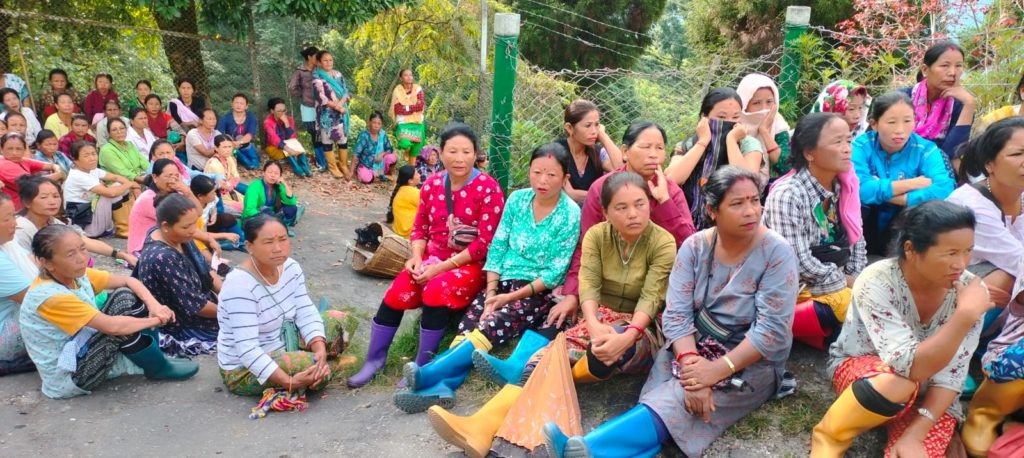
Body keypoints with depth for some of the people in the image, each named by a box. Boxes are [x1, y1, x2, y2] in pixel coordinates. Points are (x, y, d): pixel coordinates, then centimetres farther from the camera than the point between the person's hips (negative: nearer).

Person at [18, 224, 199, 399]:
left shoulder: (75, 274, -4)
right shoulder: (50, 296, -28)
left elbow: (128, 281, 0)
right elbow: (111, 326, -32)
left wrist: (154, 305, -17)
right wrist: (155, 320, -18)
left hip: (79, 352, 8)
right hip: (68, 378, -8)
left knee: (125, 295, -3)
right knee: (122, 301, -22)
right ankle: (157, 368, -6)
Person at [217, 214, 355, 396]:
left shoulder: (290, 267, -6)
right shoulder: (240, 285, -30)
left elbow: (306, 313, -7)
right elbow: (247, 351, -33)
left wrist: (320, 350, -25)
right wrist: (289, 382, -37)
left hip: (283, 344, 8)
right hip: (245, 370, -8)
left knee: (339, 320, 4)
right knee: (321, 372, -25)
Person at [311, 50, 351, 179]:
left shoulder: (338, 74, 10)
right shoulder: (317, 77, -7)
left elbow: (346, 90, 5)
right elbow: (320, 97, -14)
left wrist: (341, 103, -14)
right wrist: (336, 106, -17)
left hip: (341, 111, 5)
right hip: (326, 113, -5)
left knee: (343, 138, 8)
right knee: (328, 138, 3)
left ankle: (343, 165, 22)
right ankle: (333, 166, 14)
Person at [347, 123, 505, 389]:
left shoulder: (488, 188, -11)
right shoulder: (432, 184, 4)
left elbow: (485, 242, -15)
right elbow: (420, 228, 13)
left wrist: (442, 267, -18)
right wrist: (417, 257, -8)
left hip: (471, 264, -4)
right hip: (433, 258, 4)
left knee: (436, 289, -32)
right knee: (398, 291, -21)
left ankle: (422, 367, -16)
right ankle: (375, 359, -2)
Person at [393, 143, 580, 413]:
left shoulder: (570, 214, -10)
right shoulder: (517, 199, 4)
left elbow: (556, 272, -11)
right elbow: (497, 246, 3)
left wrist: (512, 297, -16)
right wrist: (491, 292, -10)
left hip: (541, 292, -5)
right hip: (505, 280, 5)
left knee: (491, 325, -29)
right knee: (469, 322, -22)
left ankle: (427, 373, -36)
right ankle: (442, 385, -36)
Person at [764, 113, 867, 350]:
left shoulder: (844, 186, 4)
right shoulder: (787, 194, -20)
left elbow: (857, 241, 11)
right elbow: (799, 261, -22)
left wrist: (855, 279, -4)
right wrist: (845, 282, -12)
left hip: (841, 281, 8)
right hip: (800, 285, -8)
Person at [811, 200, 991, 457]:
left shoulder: (969, 289, -14)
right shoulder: (876, 282, -25)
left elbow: (952, 374, -15)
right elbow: (909, 367, -33)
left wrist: (915, 433, -23)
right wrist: (965, 316, -38)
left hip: (926, 397, 2)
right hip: (858, 370, -2)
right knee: (899, 382, -35)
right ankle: (829, 437, -11)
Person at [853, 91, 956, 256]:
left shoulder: (926, 150, -8)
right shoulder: (861, 146, -11)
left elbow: (945, 191, -28)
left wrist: (879, 192, -27)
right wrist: (911, 184, -21)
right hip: (866, 234, -1)